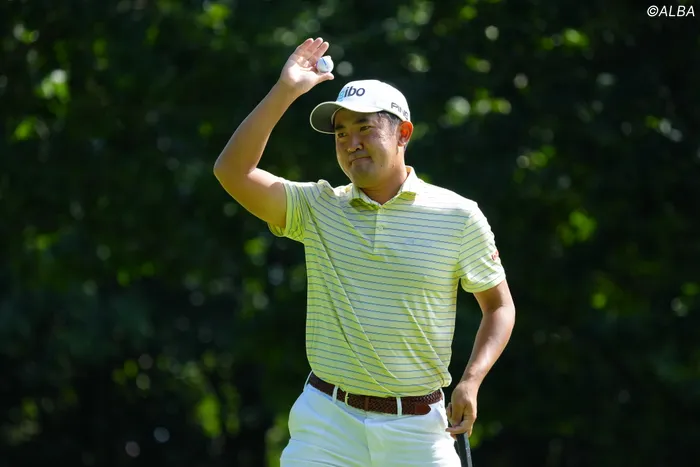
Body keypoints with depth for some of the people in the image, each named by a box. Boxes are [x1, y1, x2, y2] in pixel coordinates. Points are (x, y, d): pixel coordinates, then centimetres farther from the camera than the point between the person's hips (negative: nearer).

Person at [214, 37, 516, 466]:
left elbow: (499, 306, 8)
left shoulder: (458, 216, 0)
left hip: (417, 428, -1)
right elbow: (233, 172, -8)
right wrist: (285, 91, -11)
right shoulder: (317, 209, 4)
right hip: (327, 421, 1)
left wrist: (472, 380, -7)